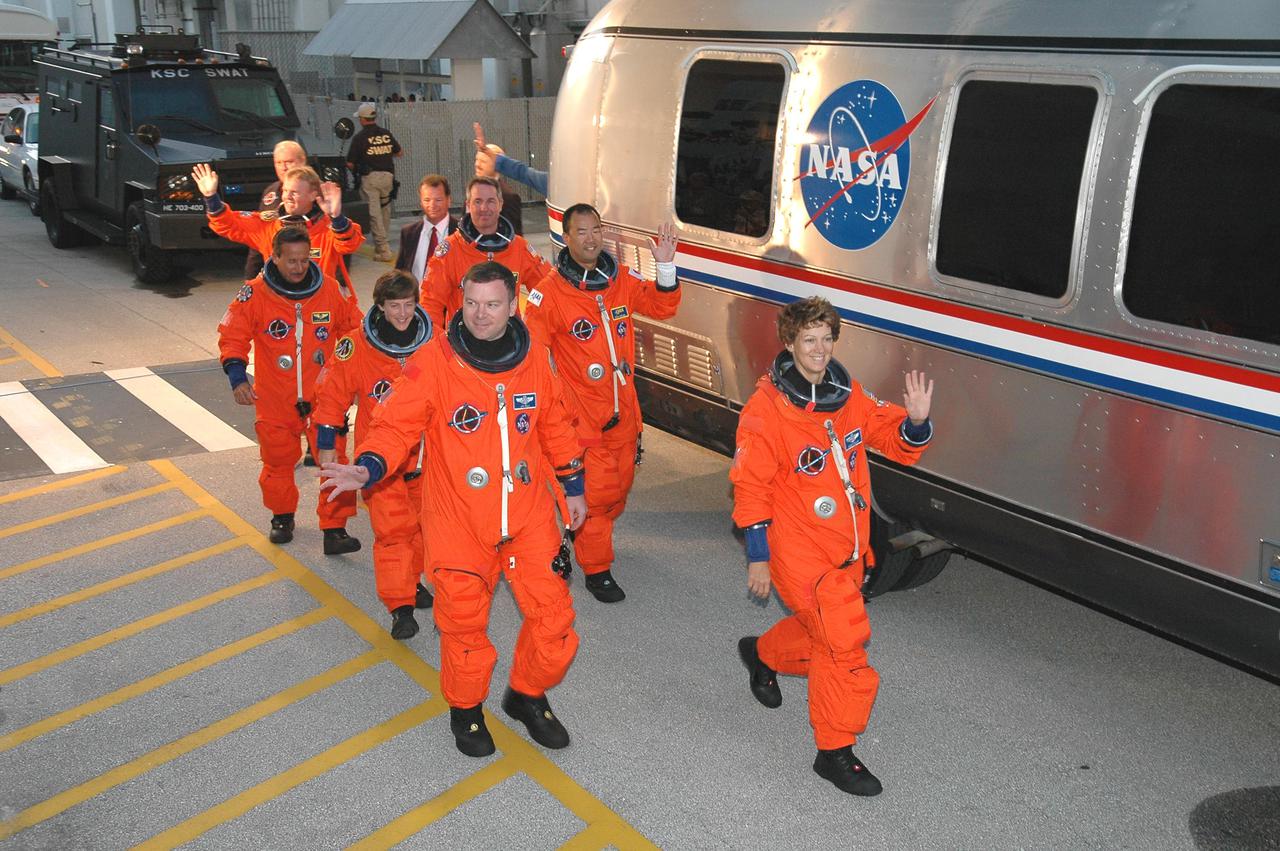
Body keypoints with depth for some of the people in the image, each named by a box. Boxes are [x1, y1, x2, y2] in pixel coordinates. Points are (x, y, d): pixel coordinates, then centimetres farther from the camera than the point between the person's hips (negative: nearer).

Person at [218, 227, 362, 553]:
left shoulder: (329, 289, -3)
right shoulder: (255, 294, -9)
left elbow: (352, 328, 11)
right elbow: (232, 335, -4)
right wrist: (237, 375, -17)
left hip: (323, 395, 0)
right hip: (275, 400, 0)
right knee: (278, 460, 15)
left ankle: (334, 528, 3)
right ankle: (282, 516, 38)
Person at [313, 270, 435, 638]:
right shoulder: (357, 347, -11)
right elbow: (332, 394, -2)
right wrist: (327, 445, -1)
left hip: (424, 453, 4)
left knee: (419, 523, 15)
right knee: (393, 528, -7)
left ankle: (411, 580, 35)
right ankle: (400, 605, -2)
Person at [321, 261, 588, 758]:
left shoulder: (534, 360, 0)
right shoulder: (433, 362, -12)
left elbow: (555, 427, 13)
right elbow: (396, 426, -11)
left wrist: (572, 487, 18)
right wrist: (366, 470, -29)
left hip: (529, 515, 3)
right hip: (459, 521, -3)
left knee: (554, 618, 5)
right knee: (463, 625, 8)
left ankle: (527, 696, 33)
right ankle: (466, 709, 36)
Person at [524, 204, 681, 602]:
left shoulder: (622, 279, 3)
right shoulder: (550, 290, -11)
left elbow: (661, 306, 0)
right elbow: (531, 349, -8)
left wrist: (665, 266, -15)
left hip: (622, 408, 6)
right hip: (581, 412, -5)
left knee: (620, 484, 18)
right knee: (595, 489, -4)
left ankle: (588, 536, 44)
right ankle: (596, 569, 12)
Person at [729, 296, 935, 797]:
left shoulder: (849, 396, 2)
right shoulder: (767, 409, -15)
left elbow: (897, 444, 9)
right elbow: (751, 487, -11)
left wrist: (915, 421, -15)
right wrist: (758, 557, -10)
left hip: (847, 549, 7)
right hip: (800, 551, -6)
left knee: (821, 631, 21)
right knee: (844, 642, -8)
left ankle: (763, 653, 53)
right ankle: (835, 752, 10)